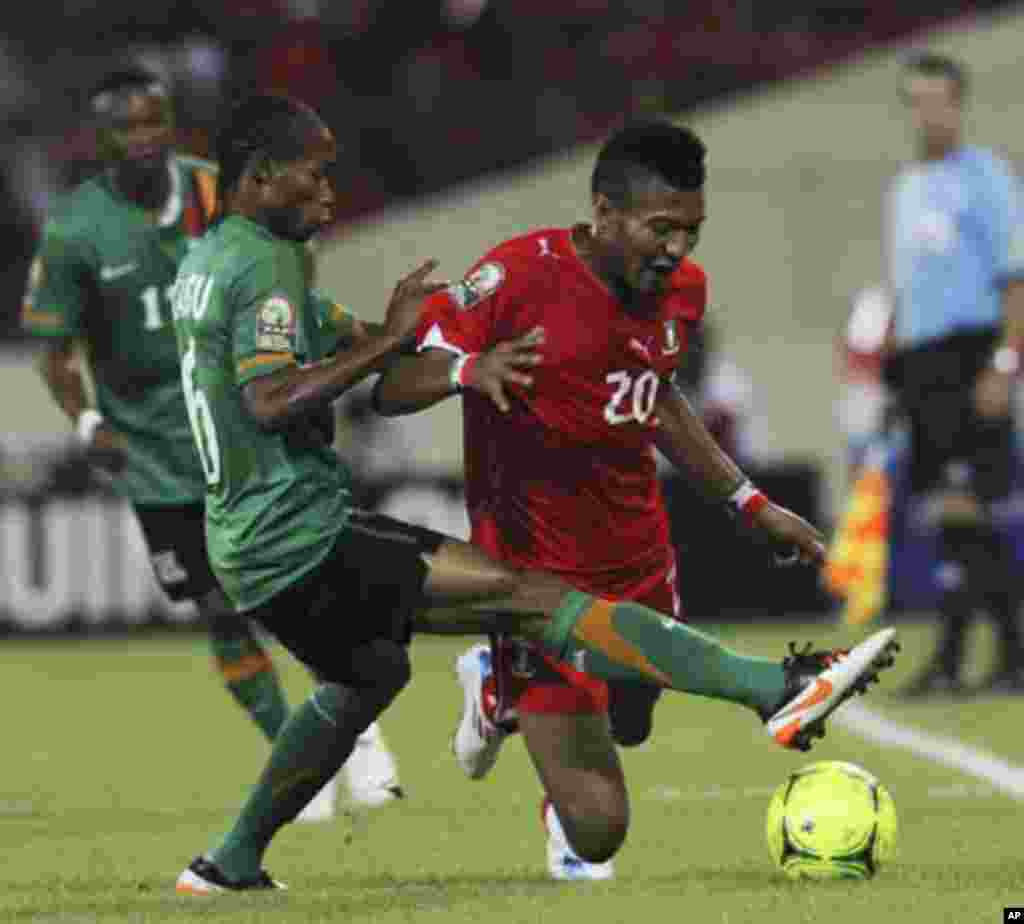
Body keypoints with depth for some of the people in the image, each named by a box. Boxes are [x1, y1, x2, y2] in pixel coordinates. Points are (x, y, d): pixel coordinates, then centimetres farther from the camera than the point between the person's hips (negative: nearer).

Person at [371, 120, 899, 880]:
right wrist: (466, 370, -40)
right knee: (598, 830, -11)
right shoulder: (521, 276, -21)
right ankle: (504, 696, 20)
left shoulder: (682, 289, 1)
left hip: (639, 560, 7)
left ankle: (498, 684, 54)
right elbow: (389, 388, -19)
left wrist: (749, 502, 19)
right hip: (544, 577, -7)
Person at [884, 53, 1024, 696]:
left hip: (970, 354, -8)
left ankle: (950, 658, -13)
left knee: (960, 509, -13)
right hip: (919, 357, 8)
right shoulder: (904, 191, 19)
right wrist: (895, 375, 18)